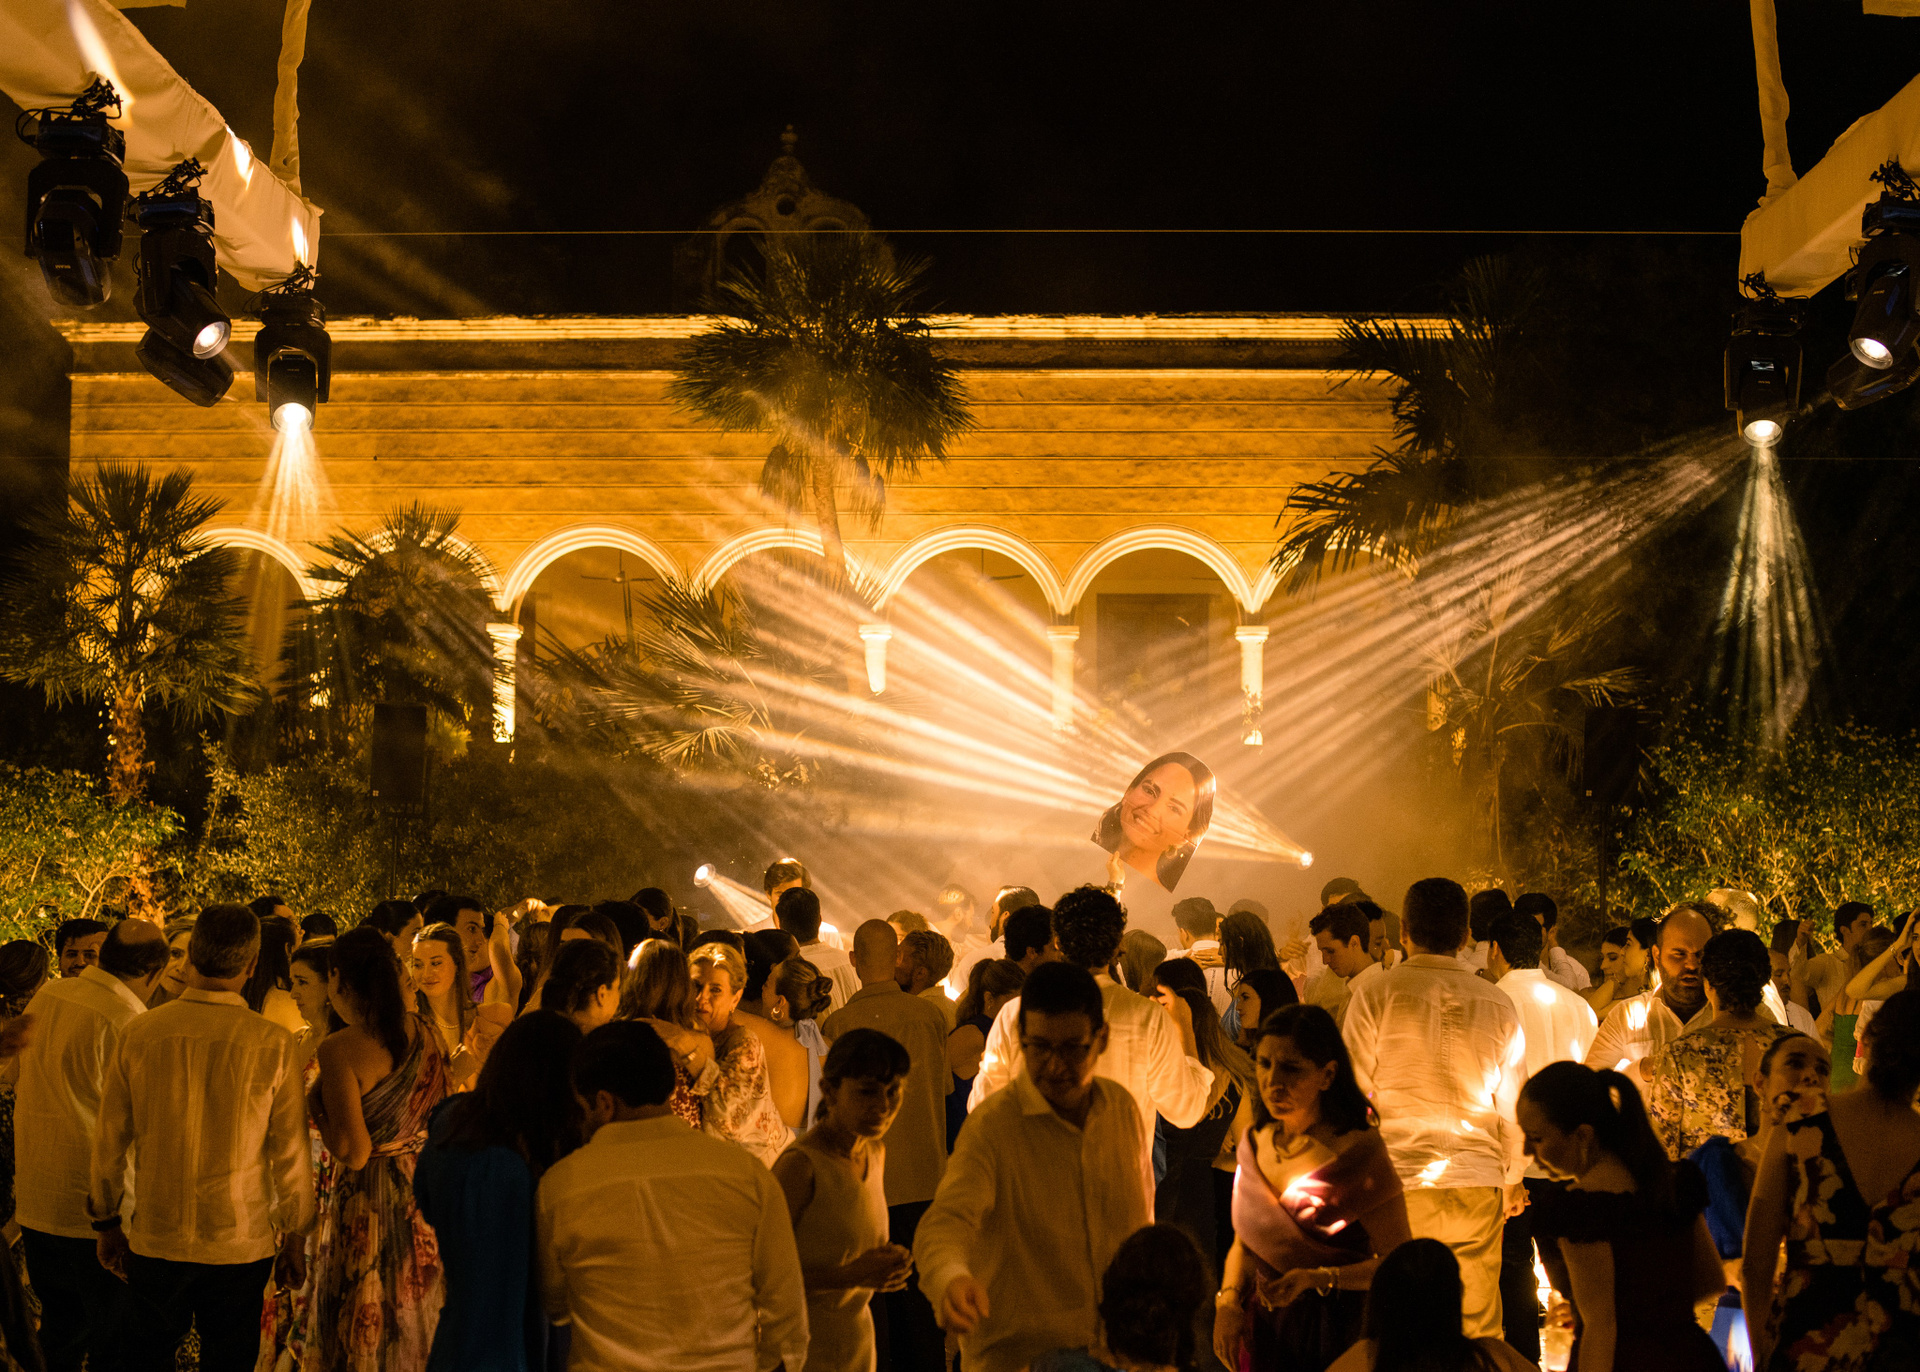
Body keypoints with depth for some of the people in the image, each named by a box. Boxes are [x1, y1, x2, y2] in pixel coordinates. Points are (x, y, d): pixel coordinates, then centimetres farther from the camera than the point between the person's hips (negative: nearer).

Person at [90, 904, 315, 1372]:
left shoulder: (139, 1032, -7)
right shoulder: (273, 1045, -12)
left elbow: (110, 1140, 1)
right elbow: (290, 1152, -5)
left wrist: (107, 1223, 16)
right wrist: (295, 1232, 9)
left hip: (156, 1240, 1)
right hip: (242, 1243, -1)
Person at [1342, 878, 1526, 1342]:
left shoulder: (1375, 996, -4)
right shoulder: (1497, 1003, 5)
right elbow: (1515, 1104, 12)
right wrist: (1513, 1178, 27)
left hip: (1400, 1187, -3)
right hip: (1478, 1186, 3)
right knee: (1479, 1332, 9)